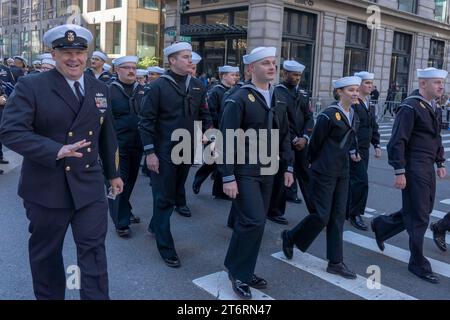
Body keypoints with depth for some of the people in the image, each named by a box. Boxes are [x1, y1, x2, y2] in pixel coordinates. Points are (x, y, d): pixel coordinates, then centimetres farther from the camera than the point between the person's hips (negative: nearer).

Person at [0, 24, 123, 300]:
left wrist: (114, 173, 20)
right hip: (47, 187, -2)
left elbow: (107, 136, 15)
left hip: (90, 186, 3)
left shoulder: (100, 89, 8)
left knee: (94, 250, 4)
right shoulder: (30, 86, -8)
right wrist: (56, 150, -28)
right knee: (45, 252, 15)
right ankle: (49, 296, 38)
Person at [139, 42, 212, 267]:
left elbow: (204, 116, 12)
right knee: (164, 198, 2)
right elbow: (146, 121, -10)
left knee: (174, 194, 18)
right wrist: (149, 152, -14)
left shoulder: (198, 86, 5)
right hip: (163, 153, -5)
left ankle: (155, 225, 42)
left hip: (187, 151, 5)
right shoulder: (159, 86, -10)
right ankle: (166, 248, 13)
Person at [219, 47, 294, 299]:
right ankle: (238, 271, 10)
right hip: (245, 172, -7)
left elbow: (284, 136, 16)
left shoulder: (279, 100, 11)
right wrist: (228, 177, -17)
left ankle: (244, 270, 27)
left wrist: (289, 166, 12)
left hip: (267, 172, 7)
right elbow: (227, 140, -14)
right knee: (253, 221, -12)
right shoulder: (239, 99, -11)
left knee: (257, 222, 12)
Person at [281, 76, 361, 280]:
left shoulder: (354, 116, 9)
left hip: (343, 172, 7)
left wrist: (352, 153, 8)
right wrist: (314, 163, 3)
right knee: (322, 216, -4)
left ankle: (335, 263, 14)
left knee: (338, 217, 7)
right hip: (325, 173, -7)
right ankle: (290, 237, 21)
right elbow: (315, 143, -7)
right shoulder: (328, 115, -15)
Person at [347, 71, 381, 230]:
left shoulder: (370, 104, 14)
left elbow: (373, 127, 21)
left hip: (364, 150, 8)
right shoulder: (351, 103, -13)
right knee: (361, 181, -10)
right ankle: (355, 214, 3)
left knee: (353, 181, 14)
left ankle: (346, 211, 27)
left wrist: (377, 145, 12)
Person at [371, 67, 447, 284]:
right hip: (414, 168, -9)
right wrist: (399, 172, -19)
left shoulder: (434, 108, 14)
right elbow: (397, 142, -18)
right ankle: (418, 264, 14)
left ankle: (382, 226, 35)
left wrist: (440, 163, 19)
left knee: (423, 211, 16)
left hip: (428, 168, 9)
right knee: (419, 217, -1)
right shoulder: (410, 107, -14)